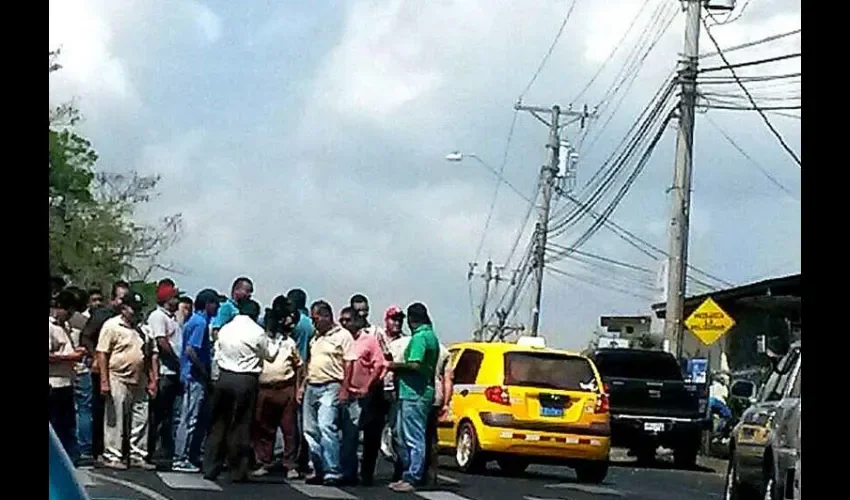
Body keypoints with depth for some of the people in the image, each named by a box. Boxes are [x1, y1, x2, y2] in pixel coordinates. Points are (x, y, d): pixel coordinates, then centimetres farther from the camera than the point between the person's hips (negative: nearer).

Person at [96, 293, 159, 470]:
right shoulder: (112, 326, -6)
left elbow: (152, 354, 17)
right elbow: (102, 354, -11)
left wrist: (153, 380, 10)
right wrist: (104, 381, -16)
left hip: (139, 382, 7)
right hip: (118, 380, -7)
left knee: (141, 420, 8)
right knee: (115, 420, -3)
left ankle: (138, 456, 16)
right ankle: (112, 457, 3)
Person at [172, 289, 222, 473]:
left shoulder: (195, 320, 15)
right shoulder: (200, 322, -14)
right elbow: (190, 351, -21)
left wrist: (206, 373, 17)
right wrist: (205, 372, -14)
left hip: (193, 377, 10)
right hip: (195, 377, -10)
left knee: (196, 419, 14)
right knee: (190, 419, -6)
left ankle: (192, 457, 19)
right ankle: (180, 460, -4)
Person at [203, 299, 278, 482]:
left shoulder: (225, 329, 5)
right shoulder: (257, 332, -8)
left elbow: (217, 355, 9)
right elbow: (270, 355, 5)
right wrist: (275, 344, 22)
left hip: (224, 378, 4)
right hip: (247, 381, -4)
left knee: (218, 424, 10)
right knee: (241, 426, 2)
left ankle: (210, 469, 11)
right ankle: (238, 472, 5)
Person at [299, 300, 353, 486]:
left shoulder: (343, 336, -4)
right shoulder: (315, 338, 20)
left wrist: (344, 389, -16)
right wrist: (303, 386, 17)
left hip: (330, 387, -8)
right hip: (311, 387, 8)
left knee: (326, 427, -19)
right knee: (311, 431, 6)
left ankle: (333, 472, -19)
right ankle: (319, 471, 13)